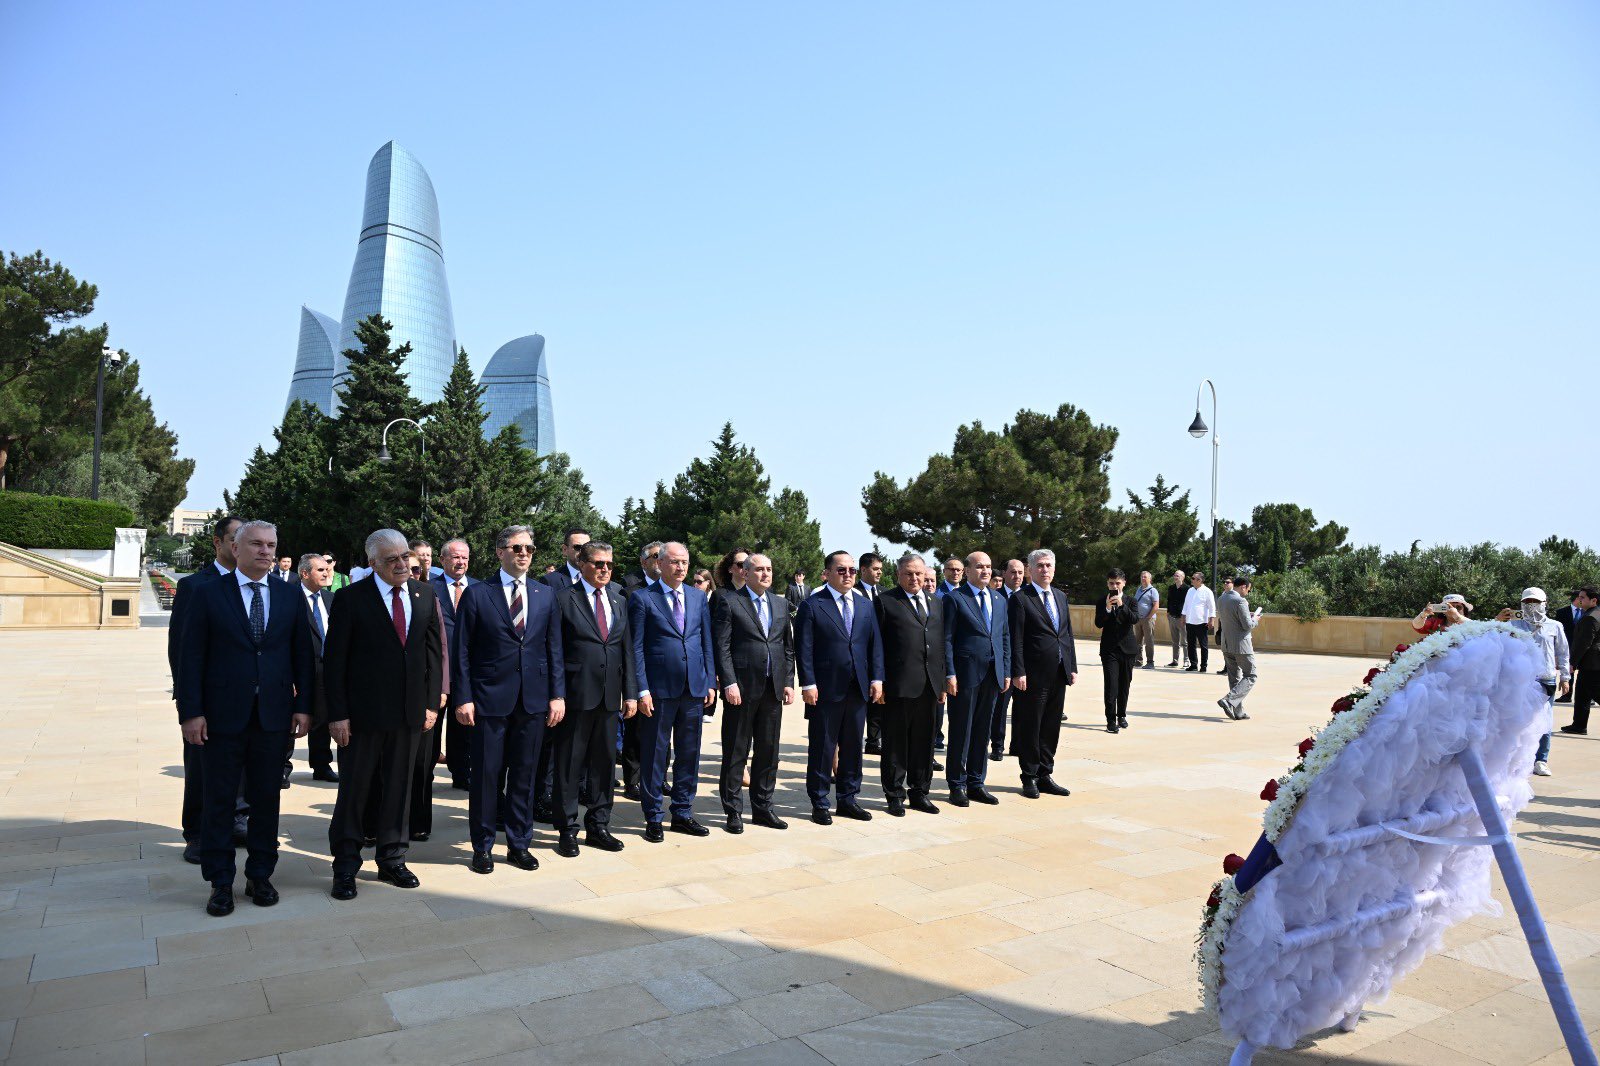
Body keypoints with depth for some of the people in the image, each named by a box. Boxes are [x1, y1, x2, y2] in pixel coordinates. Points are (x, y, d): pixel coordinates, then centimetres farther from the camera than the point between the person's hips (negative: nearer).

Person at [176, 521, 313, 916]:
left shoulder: (289, 596, 6)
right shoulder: (209, 594, -1)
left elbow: (302, 654, 6)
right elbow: (191, 657, -4)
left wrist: (303, 705, 0)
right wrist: (191, 712, -9)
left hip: (273, 716, 2)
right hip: (223, 716, -2)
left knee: (266, 797, 10)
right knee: (219, 801, 7)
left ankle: (260, 875, 24)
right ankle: (220, 882, 20)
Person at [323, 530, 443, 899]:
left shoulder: (425, 595, 5)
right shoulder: (351, 598, -6)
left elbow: (434, 651, 8)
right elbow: (334, 660, -6)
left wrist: (432, 702, 3)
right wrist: (337, 714, -11)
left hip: (409, 714, 4)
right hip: (362, 714, -3)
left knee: (399, 788, 13)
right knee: (354, 790, 7)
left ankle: (392, 860, 27)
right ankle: (346, 867, 21)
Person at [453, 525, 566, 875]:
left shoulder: (545, 594, 9)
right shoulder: (476, 594, -1)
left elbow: (554, 648, 8)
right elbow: (461, 651, -2)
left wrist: (558, 694, 2)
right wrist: (463, 698, -8)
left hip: (534, 699, 3)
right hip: (490, 698, -3)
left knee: (524, 774, 10)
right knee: (485, 774, 5)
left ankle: (519, 844, 23)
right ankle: (482, 846, 20)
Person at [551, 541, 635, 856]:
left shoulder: (619, 602, 12)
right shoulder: (564, 599, -4)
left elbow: (627, 650, 12)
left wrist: (630, 692, 8)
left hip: (609, 696, 5)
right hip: (576, 695, -5)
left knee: (604, 762, 12)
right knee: (569, 763, 4)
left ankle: (598, 827, 24)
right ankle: (567, 830, 16)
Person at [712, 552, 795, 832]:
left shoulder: (781, 604, 14)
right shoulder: (729, 602, -3)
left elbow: (788, 647, 15)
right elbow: (722, 647, -8)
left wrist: (789, 682, 7)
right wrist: (729, 683, -15)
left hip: (773, 688, 5)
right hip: (742, 688, -5)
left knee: (768, 751, 11)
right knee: (736, 752, 3)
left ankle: (762, 807, 23)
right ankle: (733, 811, 14)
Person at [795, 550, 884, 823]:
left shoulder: (864, 605, 11)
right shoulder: (812, 606, -5)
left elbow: (875, 644, 11)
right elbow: (803, 648, -8)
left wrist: (877, 679, 3)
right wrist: (808, 684, -14)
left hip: (858, 689, 5)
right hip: (825, 690, -5)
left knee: (853, 746, 13)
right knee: (822, 748, 4)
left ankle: (848, 799, 26)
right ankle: (819, 803, 15)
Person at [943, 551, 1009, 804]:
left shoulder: (999, 601, 14)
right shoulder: (954, 598, -5)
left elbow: (1005, 638, 16)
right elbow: (947, 639, -8)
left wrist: (1006, 671, 10)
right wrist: (950, 674, -14)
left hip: (992, 675, 6)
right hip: (965, 675, -6)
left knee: (982, 731, 12)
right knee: (961, 731, 2)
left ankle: (976, 783, 22)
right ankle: (957, 785, 12)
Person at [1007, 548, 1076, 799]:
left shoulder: (1061, 596, 14)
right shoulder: (1020, 599, -7)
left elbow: (1068, 634, 16)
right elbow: (1016, 640, -10)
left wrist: (1073, 667, 11)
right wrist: (1018, 672, -15)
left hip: (1059, 674, 6)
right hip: (1033, 675, -6)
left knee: (1051, 727, 12)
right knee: (1030, 728, 3)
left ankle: (1045, 776, 22)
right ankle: (1029, 778, 14)